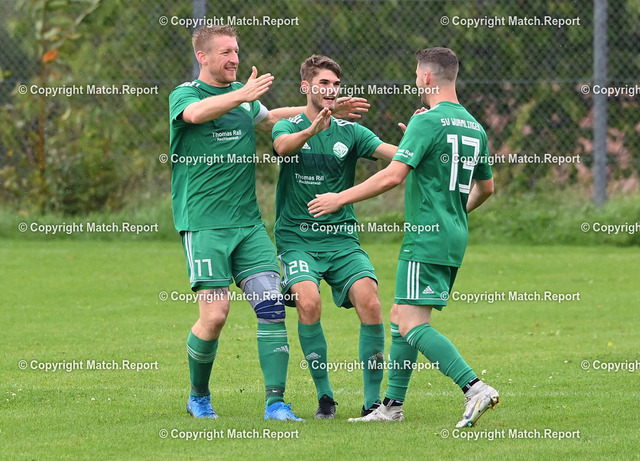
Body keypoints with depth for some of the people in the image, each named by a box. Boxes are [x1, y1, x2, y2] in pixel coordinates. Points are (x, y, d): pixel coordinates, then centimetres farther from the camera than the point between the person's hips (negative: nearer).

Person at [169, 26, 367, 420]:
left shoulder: (243, 94, 15)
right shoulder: (184, 94, -3)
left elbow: (270, 118, 37)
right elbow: (196, 113, -29)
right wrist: (243, 95, -43)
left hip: (248, 224, 5)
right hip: (203, 224, -5)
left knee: (272, 305, -9)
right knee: (215, 314, -11)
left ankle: (276, 401, -8)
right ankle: (199, 396, 13)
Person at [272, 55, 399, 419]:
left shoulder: (351, 132, 8)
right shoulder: (289, 127, 2)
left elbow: (395, 154, -6)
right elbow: (283, 145, -23)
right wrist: (313, 129, -44)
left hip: (343, 239, 2)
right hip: (297, 238, -2)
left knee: (370, 303, -19)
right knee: (308, 301, -26)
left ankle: (373, 400, -9)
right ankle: (324, 396, -11)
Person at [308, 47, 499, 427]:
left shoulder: (427, 121, -12)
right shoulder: (474, 127, 14)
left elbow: (394, 175, -19)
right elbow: (486, 187, 24)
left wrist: (340, 199, -11)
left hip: (427, 238, -9)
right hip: (455, 237, 9)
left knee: (413, 324, -12)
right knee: (401, 315, 15)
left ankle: (475, 388, -25)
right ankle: (393, 405, 17)